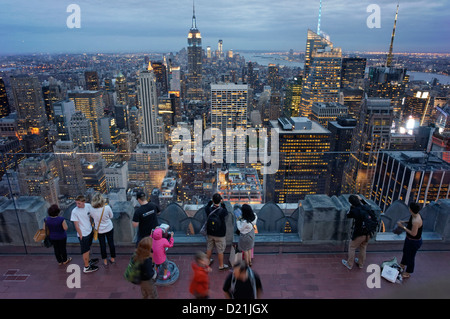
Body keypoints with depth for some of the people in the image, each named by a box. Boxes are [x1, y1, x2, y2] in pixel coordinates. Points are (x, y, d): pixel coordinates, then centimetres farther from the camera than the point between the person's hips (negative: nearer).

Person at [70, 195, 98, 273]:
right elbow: (76, 226, -18)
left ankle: (88, 261, 47)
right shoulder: (75, 212, -25)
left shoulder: (88, 206, -12)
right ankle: (87, 267, 26)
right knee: (85, 251, 9)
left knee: (88, 248, 25)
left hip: (90, 231, 5)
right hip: (83, 234, -5)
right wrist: (81, 236, -13)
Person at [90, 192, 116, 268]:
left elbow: (93, 217, 0)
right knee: (111, 243, 18)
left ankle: (105, 261, 31)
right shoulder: (107, 207, -25)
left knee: (102, 245, 17)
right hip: (109, 228, 0)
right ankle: (113, 259, 36)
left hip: (99, 230, 0)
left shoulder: (92, 210, -22)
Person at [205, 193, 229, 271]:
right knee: (220, 251, 14)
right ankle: (221, 266, 31)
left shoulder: (208, 209, -18)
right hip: (220, 235, -3)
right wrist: (222, 204, 1)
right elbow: (226, 212, -1)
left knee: (209, 248, 24)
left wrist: (211, 201, 7)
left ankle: (208, 261, 45)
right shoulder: (222, 211, -26)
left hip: (210, 233, 4)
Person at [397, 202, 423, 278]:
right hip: (409, 239, 9)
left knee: (410, 256, 12)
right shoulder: (414, 215, -10)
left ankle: (408, 273, 34)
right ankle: (402, 265, 55)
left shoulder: (416, 221, -38)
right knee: (405, 251, 30)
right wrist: (404, 221, -5)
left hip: (414, 242, -9)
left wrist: (403, 227, -28)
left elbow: (413, 233, -31)